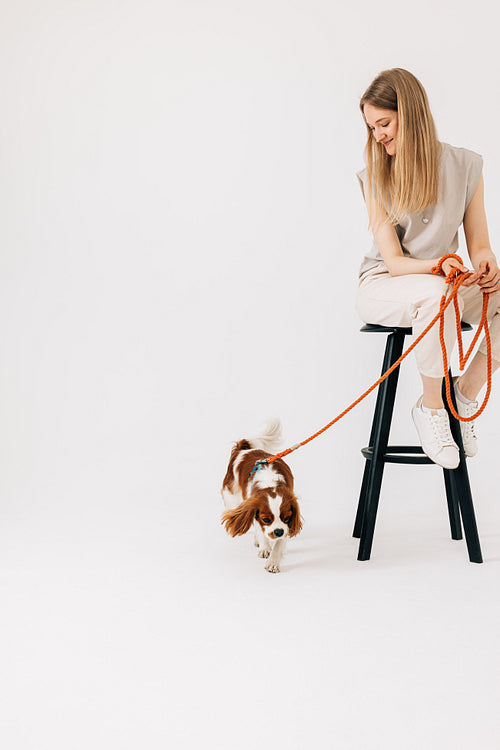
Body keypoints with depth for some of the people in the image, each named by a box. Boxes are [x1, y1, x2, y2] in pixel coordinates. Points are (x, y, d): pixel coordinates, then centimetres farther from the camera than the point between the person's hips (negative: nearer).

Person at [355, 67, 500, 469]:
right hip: (383, 286, -3)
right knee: (439, 293, -37)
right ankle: (431, 407, -18)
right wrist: (439, 266, -32)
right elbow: (393, 261, -12)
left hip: (447, 284, 3)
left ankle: (465, 392, -5)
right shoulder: (374, 177, -7)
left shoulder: (464, 166, -2)